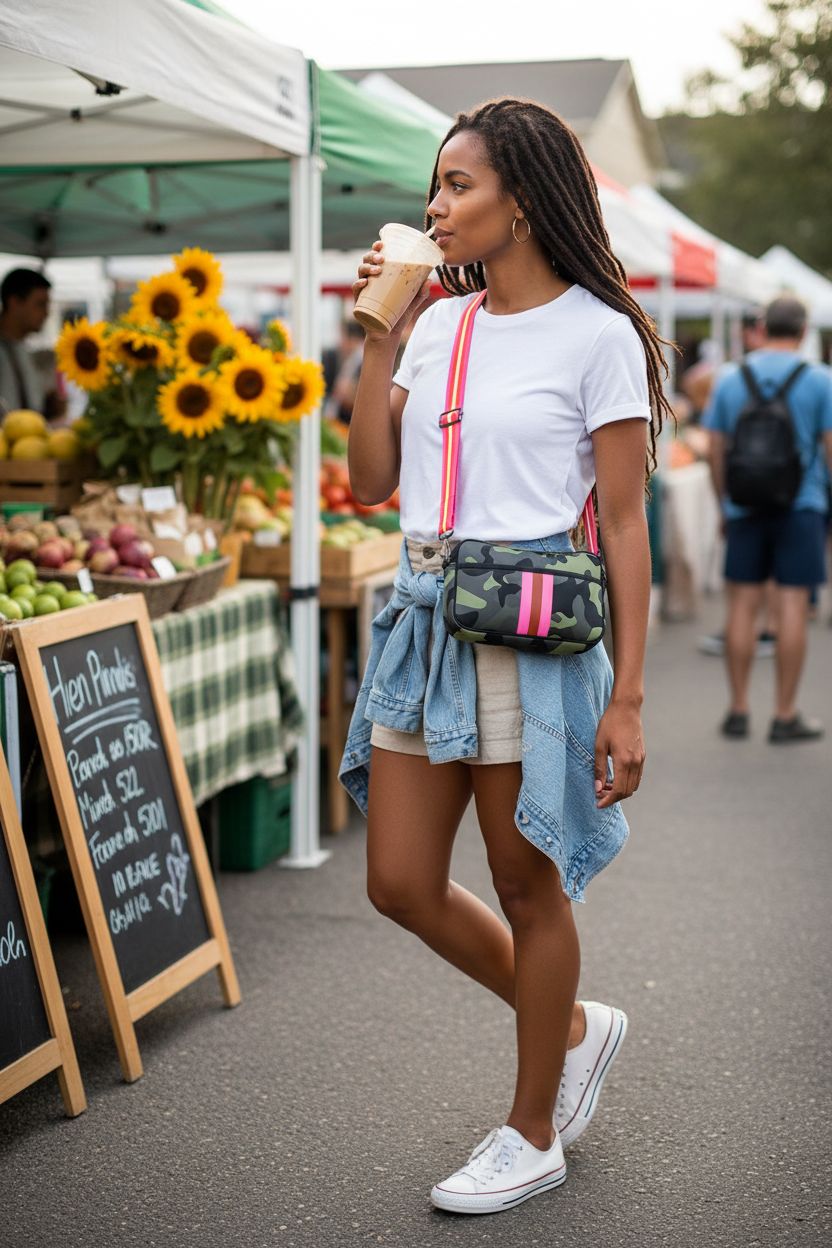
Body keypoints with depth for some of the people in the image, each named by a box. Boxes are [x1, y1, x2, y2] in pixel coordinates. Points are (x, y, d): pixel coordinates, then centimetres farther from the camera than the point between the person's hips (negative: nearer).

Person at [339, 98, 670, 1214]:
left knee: (527, 888, 6)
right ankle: (574, 1026, 33)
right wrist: (379, 337, 0)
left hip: (530, 627, -7)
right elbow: (371, 480, 7)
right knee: (401, 884, 9)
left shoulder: (597, 334, -8)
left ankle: (533, 1135, 25)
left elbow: (623, 526, -8)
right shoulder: (438, 323, 10)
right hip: (425, 616, 7)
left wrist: (627, 697, -11)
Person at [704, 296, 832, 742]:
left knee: (742, 605, 7)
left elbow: (715, 452, 6)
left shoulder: (730, 380, 4)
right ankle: (786, 716, 3)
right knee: (793, 606, 0)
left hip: (745, 506, 3)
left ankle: (738, 711, 11)